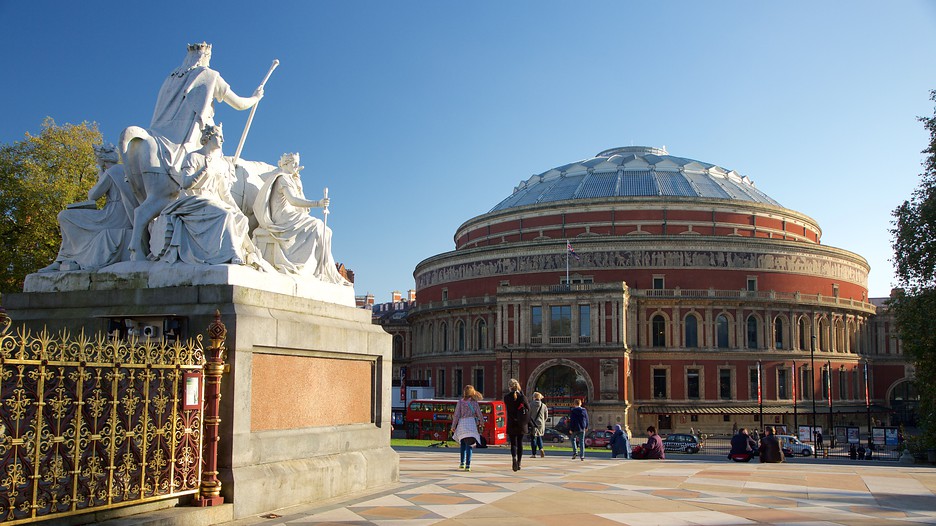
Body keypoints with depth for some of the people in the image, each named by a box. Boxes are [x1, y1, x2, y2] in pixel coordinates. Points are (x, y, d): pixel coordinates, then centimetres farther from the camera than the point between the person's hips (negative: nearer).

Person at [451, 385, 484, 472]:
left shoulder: (460, 402, 3)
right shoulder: (474, 402, 2)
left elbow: (456, 415, 2)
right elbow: (479, 413, 7)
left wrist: (453, 426, 7)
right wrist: (482, 422, 25)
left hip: (461, 424, 1)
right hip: (471, 424, -1)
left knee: (462, 443, 20)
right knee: (469, 445, -3)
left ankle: (462, 463, 23)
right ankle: (468, 465, -13)